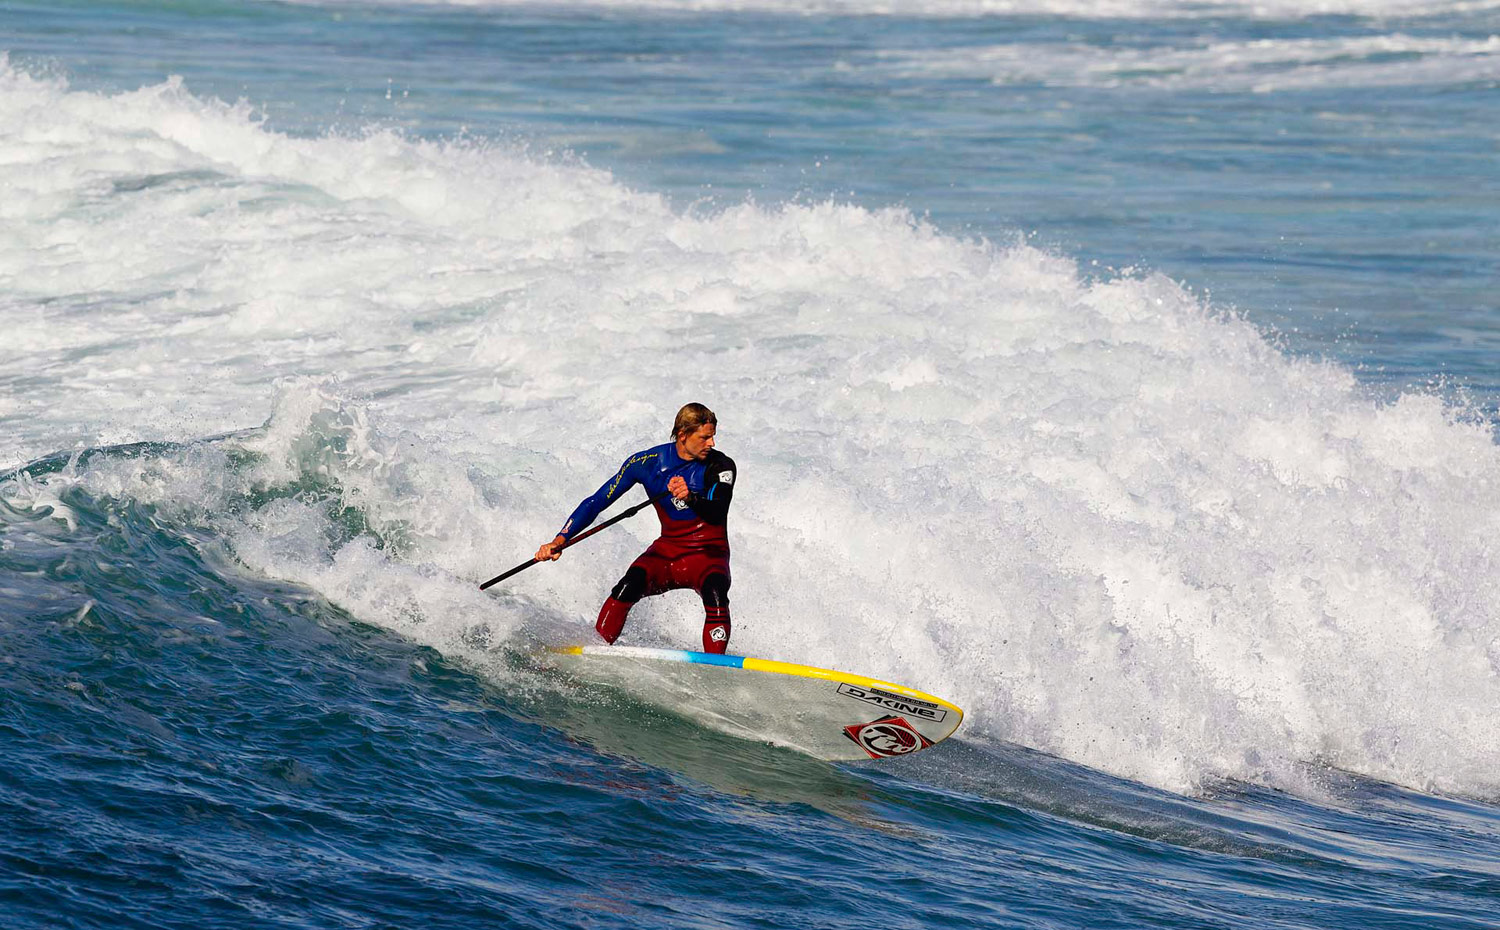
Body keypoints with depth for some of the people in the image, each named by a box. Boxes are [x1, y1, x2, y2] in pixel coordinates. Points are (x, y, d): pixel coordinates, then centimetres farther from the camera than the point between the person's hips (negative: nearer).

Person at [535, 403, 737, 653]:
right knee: (629, 585, -28)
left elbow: (718, 512, -26)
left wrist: (691, 499, -48)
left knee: (715, 593, -34)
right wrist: (560, 540, -16)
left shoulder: (720, 466, -9)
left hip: (708, 555, -1)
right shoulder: (647, 463, -5)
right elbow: (597, 502, -4)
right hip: (666, 550, 2)